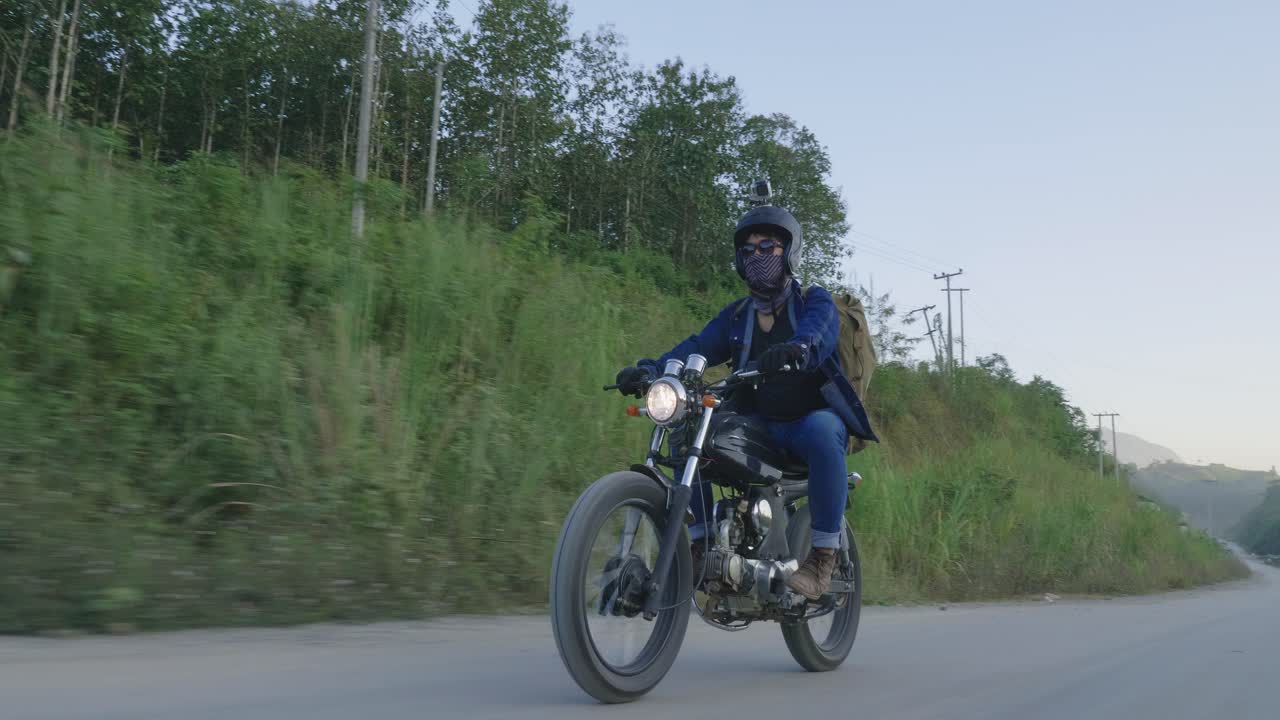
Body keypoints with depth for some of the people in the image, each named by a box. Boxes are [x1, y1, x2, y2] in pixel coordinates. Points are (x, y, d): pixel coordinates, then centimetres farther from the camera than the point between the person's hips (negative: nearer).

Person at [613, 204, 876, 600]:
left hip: (812, 418, -4)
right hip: (757, 426, 4)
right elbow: (697, 347, 0)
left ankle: (824, 555, -31)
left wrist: (796, 348, -46)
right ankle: (700, 541, -11)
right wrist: (649, 369, -20)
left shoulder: (814, 301, 3)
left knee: (822, 430, -38)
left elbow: (820, 333, -21)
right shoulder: (736, 315, 16)